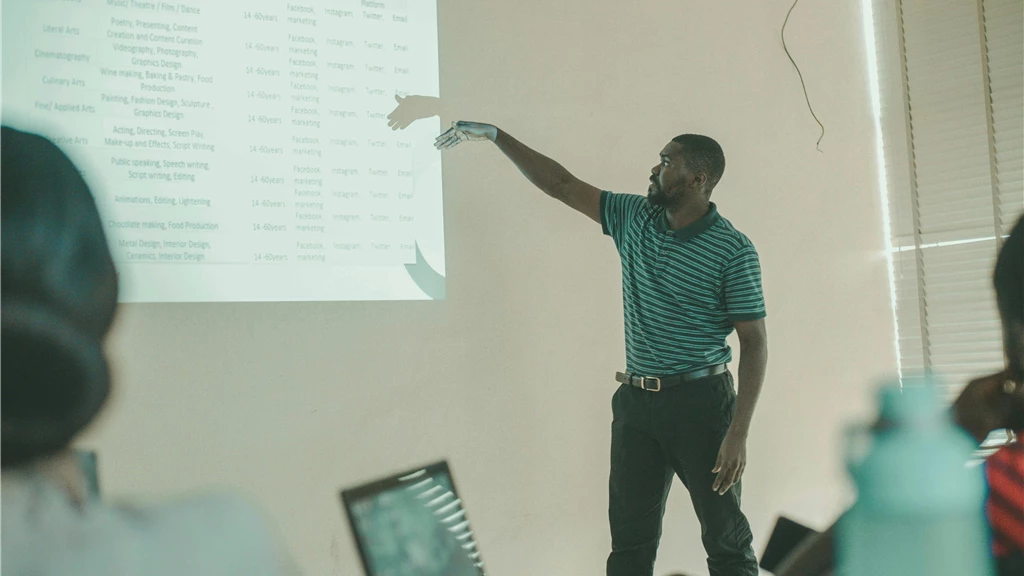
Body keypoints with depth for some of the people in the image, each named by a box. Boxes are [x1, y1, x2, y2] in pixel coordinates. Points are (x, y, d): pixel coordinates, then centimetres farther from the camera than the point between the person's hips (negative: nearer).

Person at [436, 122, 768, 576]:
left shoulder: (732, 250, -10)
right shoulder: (634, 218, 6)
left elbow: (754, 344, -10)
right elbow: (561, 184, 9)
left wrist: (739, 434, -16)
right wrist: (494, 134, 7)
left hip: (699, 402, -5)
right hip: (635, 401, 5)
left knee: (726, 539, 8)